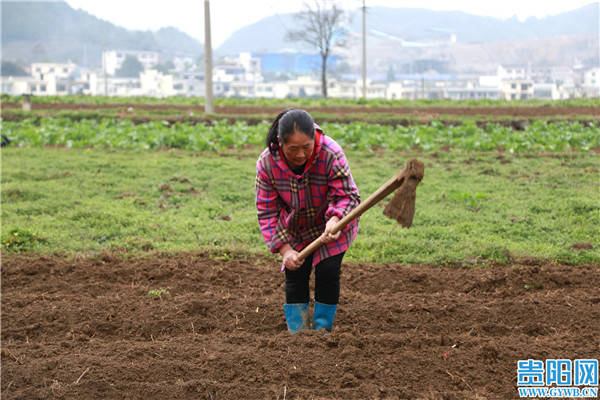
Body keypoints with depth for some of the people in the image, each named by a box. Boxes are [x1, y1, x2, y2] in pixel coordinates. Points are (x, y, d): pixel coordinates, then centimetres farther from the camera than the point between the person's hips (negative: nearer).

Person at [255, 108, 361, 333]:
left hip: (334, 224, -2)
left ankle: (322, 330, 3)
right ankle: (296, 334, 8)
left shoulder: (331, 154, -32)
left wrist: (335, 220, -47)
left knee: (327, 271, -14)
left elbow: (348, 196, -26)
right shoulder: (266, 163, -24)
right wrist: (284, 249, -26)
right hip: (295, 228, 2)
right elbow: (267, 212, -18)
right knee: (294, 274, -4)